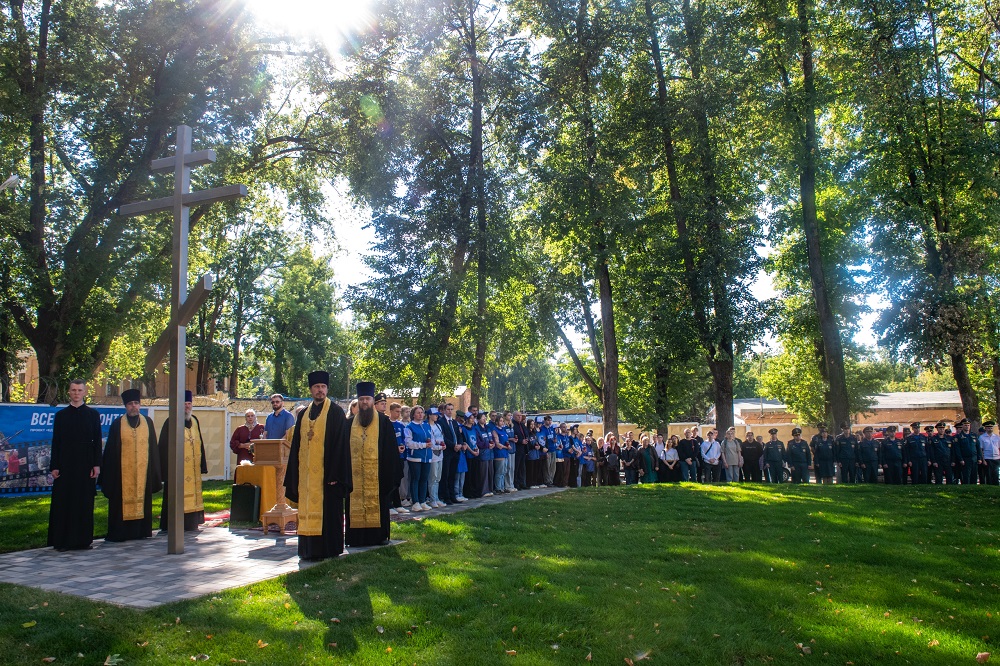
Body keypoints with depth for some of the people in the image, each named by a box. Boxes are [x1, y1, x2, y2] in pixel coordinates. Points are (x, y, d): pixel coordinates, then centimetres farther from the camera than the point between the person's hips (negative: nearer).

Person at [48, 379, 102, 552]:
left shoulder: (93, 414, 5)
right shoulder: (61, 415, 7)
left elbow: (97, 441, 3)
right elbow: (55, 442, 5)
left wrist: (97, 464, -5)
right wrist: (54, 466, -2)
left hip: (86, 463, 0)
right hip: (65, 464, 0)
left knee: (85, 502, 3)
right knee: (63, 502, 1)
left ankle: (83, 539, 11)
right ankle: (62, 540, 8)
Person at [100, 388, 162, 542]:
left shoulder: (148, 422, 7)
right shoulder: (117, 424, 1)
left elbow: (153, 448, 9)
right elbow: (110, 449, 1)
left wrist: (154, 471, 6)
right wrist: (108, 474, -3)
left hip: (143, 470, 2)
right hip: (122, 470, -2)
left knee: (142, 499, 6)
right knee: (122, 500, 0)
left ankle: (141, 531, 14)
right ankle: (119, 533, 7)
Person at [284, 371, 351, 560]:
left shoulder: (335, 412, -2)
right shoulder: (303, 415, 14)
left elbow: (340, 444, -8)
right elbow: (296, 445, 15)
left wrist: (335, 473, -14)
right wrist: (295, 473, 9)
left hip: (326, 472, -5)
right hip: (306, 473, 5)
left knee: (327, 510, -2)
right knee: (307, 510, 8)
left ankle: (328, 548, 6)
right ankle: (309, 549, 16)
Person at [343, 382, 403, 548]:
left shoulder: (383, 422, 3)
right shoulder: (349, 423, 11)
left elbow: (390, 448, 0)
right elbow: (343, 448, 12)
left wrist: (391, 471, -6)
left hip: (377, 473, -2)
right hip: (355, 474, 2)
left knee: (377, 504, 1)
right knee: (356, 505, 3)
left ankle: (379, 534, 11)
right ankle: (357, 537, 10)